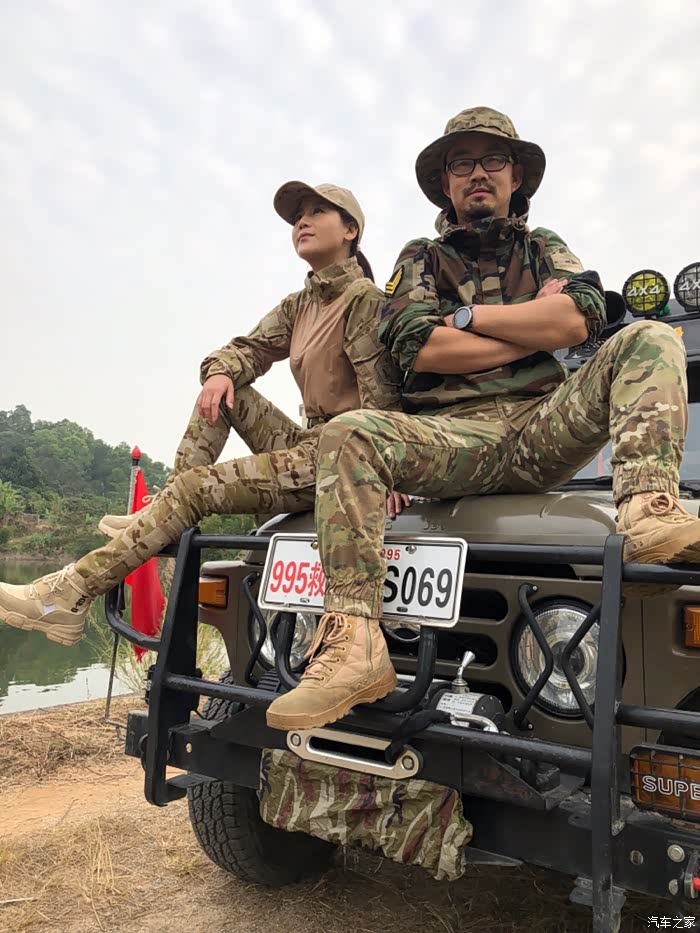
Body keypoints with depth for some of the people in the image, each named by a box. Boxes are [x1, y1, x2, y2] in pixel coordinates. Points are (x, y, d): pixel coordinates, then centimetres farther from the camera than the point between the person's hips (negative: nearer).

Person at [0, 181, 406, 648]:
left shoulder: (364, 297, -9)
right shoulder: (299, 306, 17)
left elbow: (381, 395, -17)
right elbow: (248, 348, 16)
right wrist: (219, 371, -8)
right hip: (309, 442, 8)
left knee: (195, 487, -16)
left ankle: (70, 596, -11)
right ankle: (163, 523, 1)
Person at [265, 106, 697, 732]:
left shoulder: (546, 250, 23)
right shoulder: (421, 259, 18)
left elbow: (582, 316, -1)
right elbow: (419, 349, -4)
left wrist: (466, 315, -2)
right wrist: (536, 328, 0)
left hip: (545, 432, 2)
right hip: (454, 439, -1)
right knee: (348, 434, -29)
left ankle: (649, 514, -40)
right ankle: (353, 642, -37)